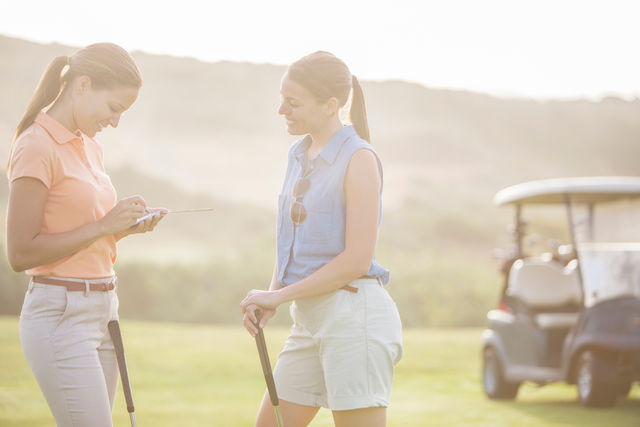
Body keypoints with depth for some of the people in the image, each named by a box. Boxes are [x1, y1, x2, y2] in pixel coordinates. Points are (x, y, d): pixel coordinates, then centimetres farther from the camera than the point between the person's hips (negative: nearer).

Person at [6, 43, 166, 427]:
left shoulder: (90, 147, 14)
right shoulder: (37, 147, -12)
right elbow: (21, 253, -16)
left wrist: (125, 226, 3)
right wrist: (103, 225, -15)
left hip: (102, 309, 9)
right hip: (60, 317, -9)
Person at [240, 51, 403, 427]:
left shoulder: (359, 159, -12)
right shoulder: (300, 155, 13)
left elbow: (356, 259, -16)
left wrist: (278, 296, -11)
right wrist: (269, 300, 3)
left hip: (354, 314, -9)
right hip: (310, 318, 9)